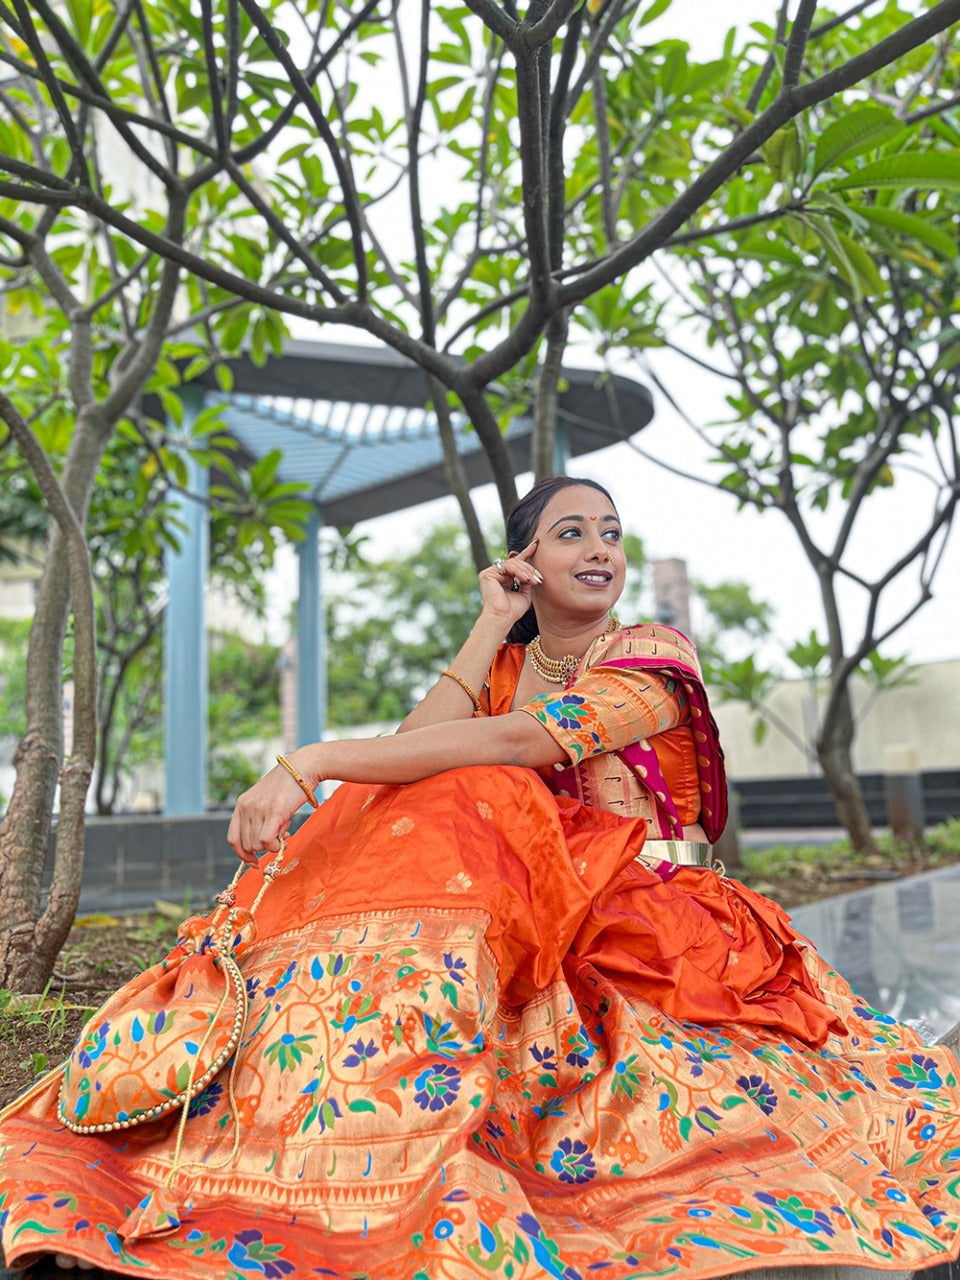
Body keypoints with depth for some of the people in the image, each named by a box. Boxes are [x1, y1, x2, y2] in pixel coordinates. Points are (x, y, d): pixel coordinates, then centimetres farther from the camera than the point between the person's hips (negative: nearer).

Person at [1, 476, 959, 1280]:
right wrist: (493, 628, -2)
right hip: (527, 910, 5)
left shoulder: (655, 659, -5)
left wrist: (307, 763, -29)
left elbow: (519, 744, -23)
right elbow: (418, 753, -8)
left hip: (639, 924, -4)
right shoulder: (501, 665, 13)